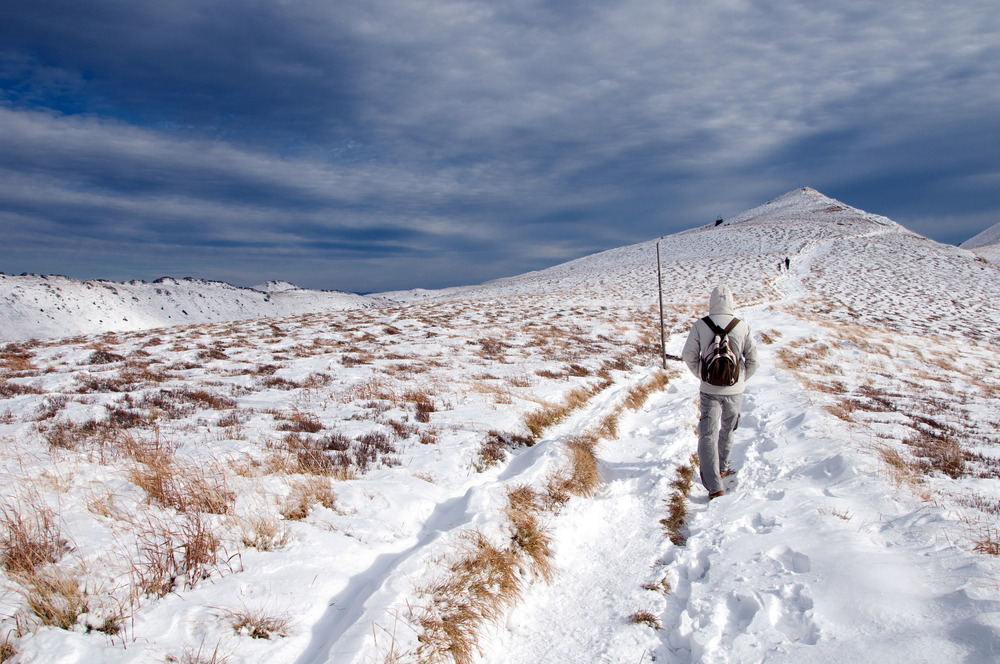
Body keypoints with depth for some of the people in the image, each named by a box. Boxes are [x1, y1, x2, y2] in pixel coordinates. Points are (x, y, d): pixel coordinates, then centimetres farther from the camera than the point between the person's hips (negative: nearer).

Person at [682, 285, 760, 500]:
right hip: (734, 390, 2)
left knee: (708, 435, 1)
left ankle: (714, 486, -8)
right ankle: (722, 468, 42)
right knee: (727, 430, 24)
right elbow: (753, 360, -3)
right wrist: (741, 379, 13)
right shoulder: (742, 326, -8)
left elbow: (689, 356, -5)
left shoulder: (700, 325, -10)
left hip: (709, 390, -1)